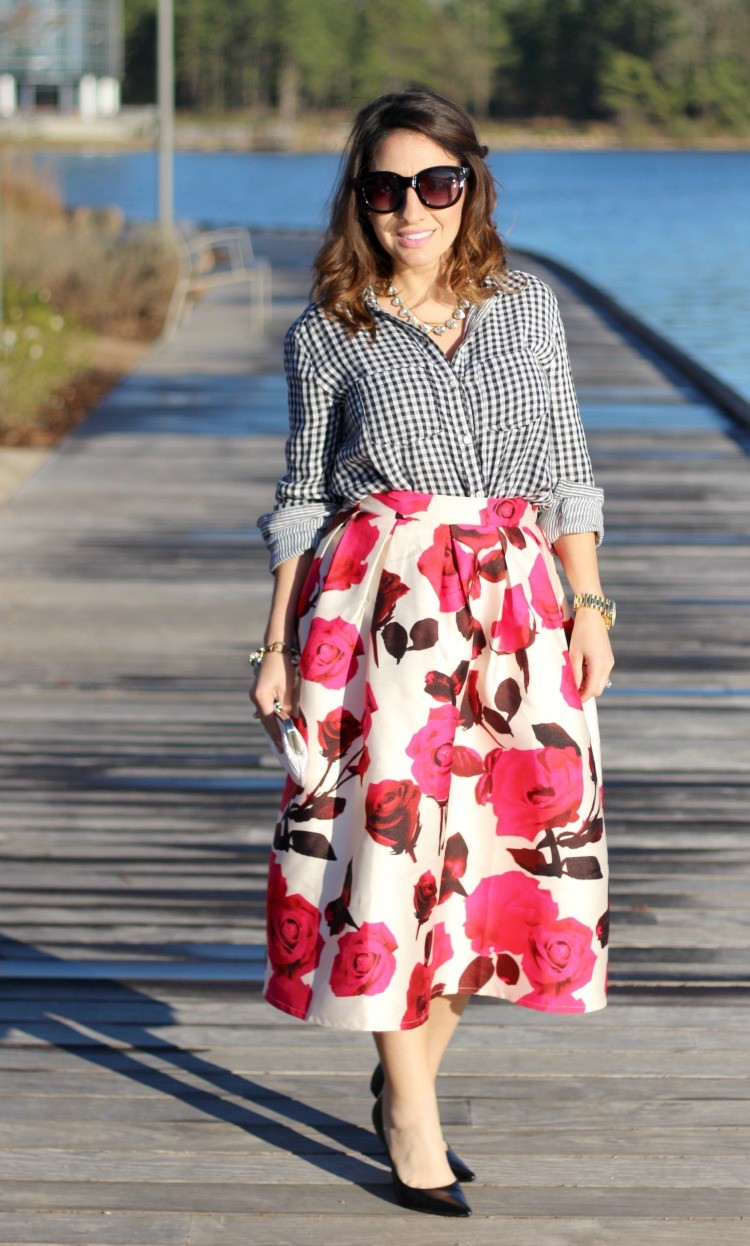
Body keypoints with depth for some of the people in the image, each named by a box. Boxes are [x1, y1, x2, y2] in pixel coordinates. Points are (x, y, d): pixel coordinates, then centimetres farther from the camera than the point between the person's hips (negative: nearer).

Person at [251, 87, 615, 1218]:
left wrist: (589, 604, 4)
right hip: (379, 605, -3)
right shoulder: (330, 333, 4)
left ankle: (410, 1072, 21)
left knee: (512, 838, 1)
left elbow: (567, 470, 12)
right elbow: (303, 499, 7)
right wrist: (279, 643, 3)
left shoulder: (529, 309, 9)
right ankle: (413, 1120, 5)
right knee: (389, 836, -5)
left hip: (512, 604, 3)